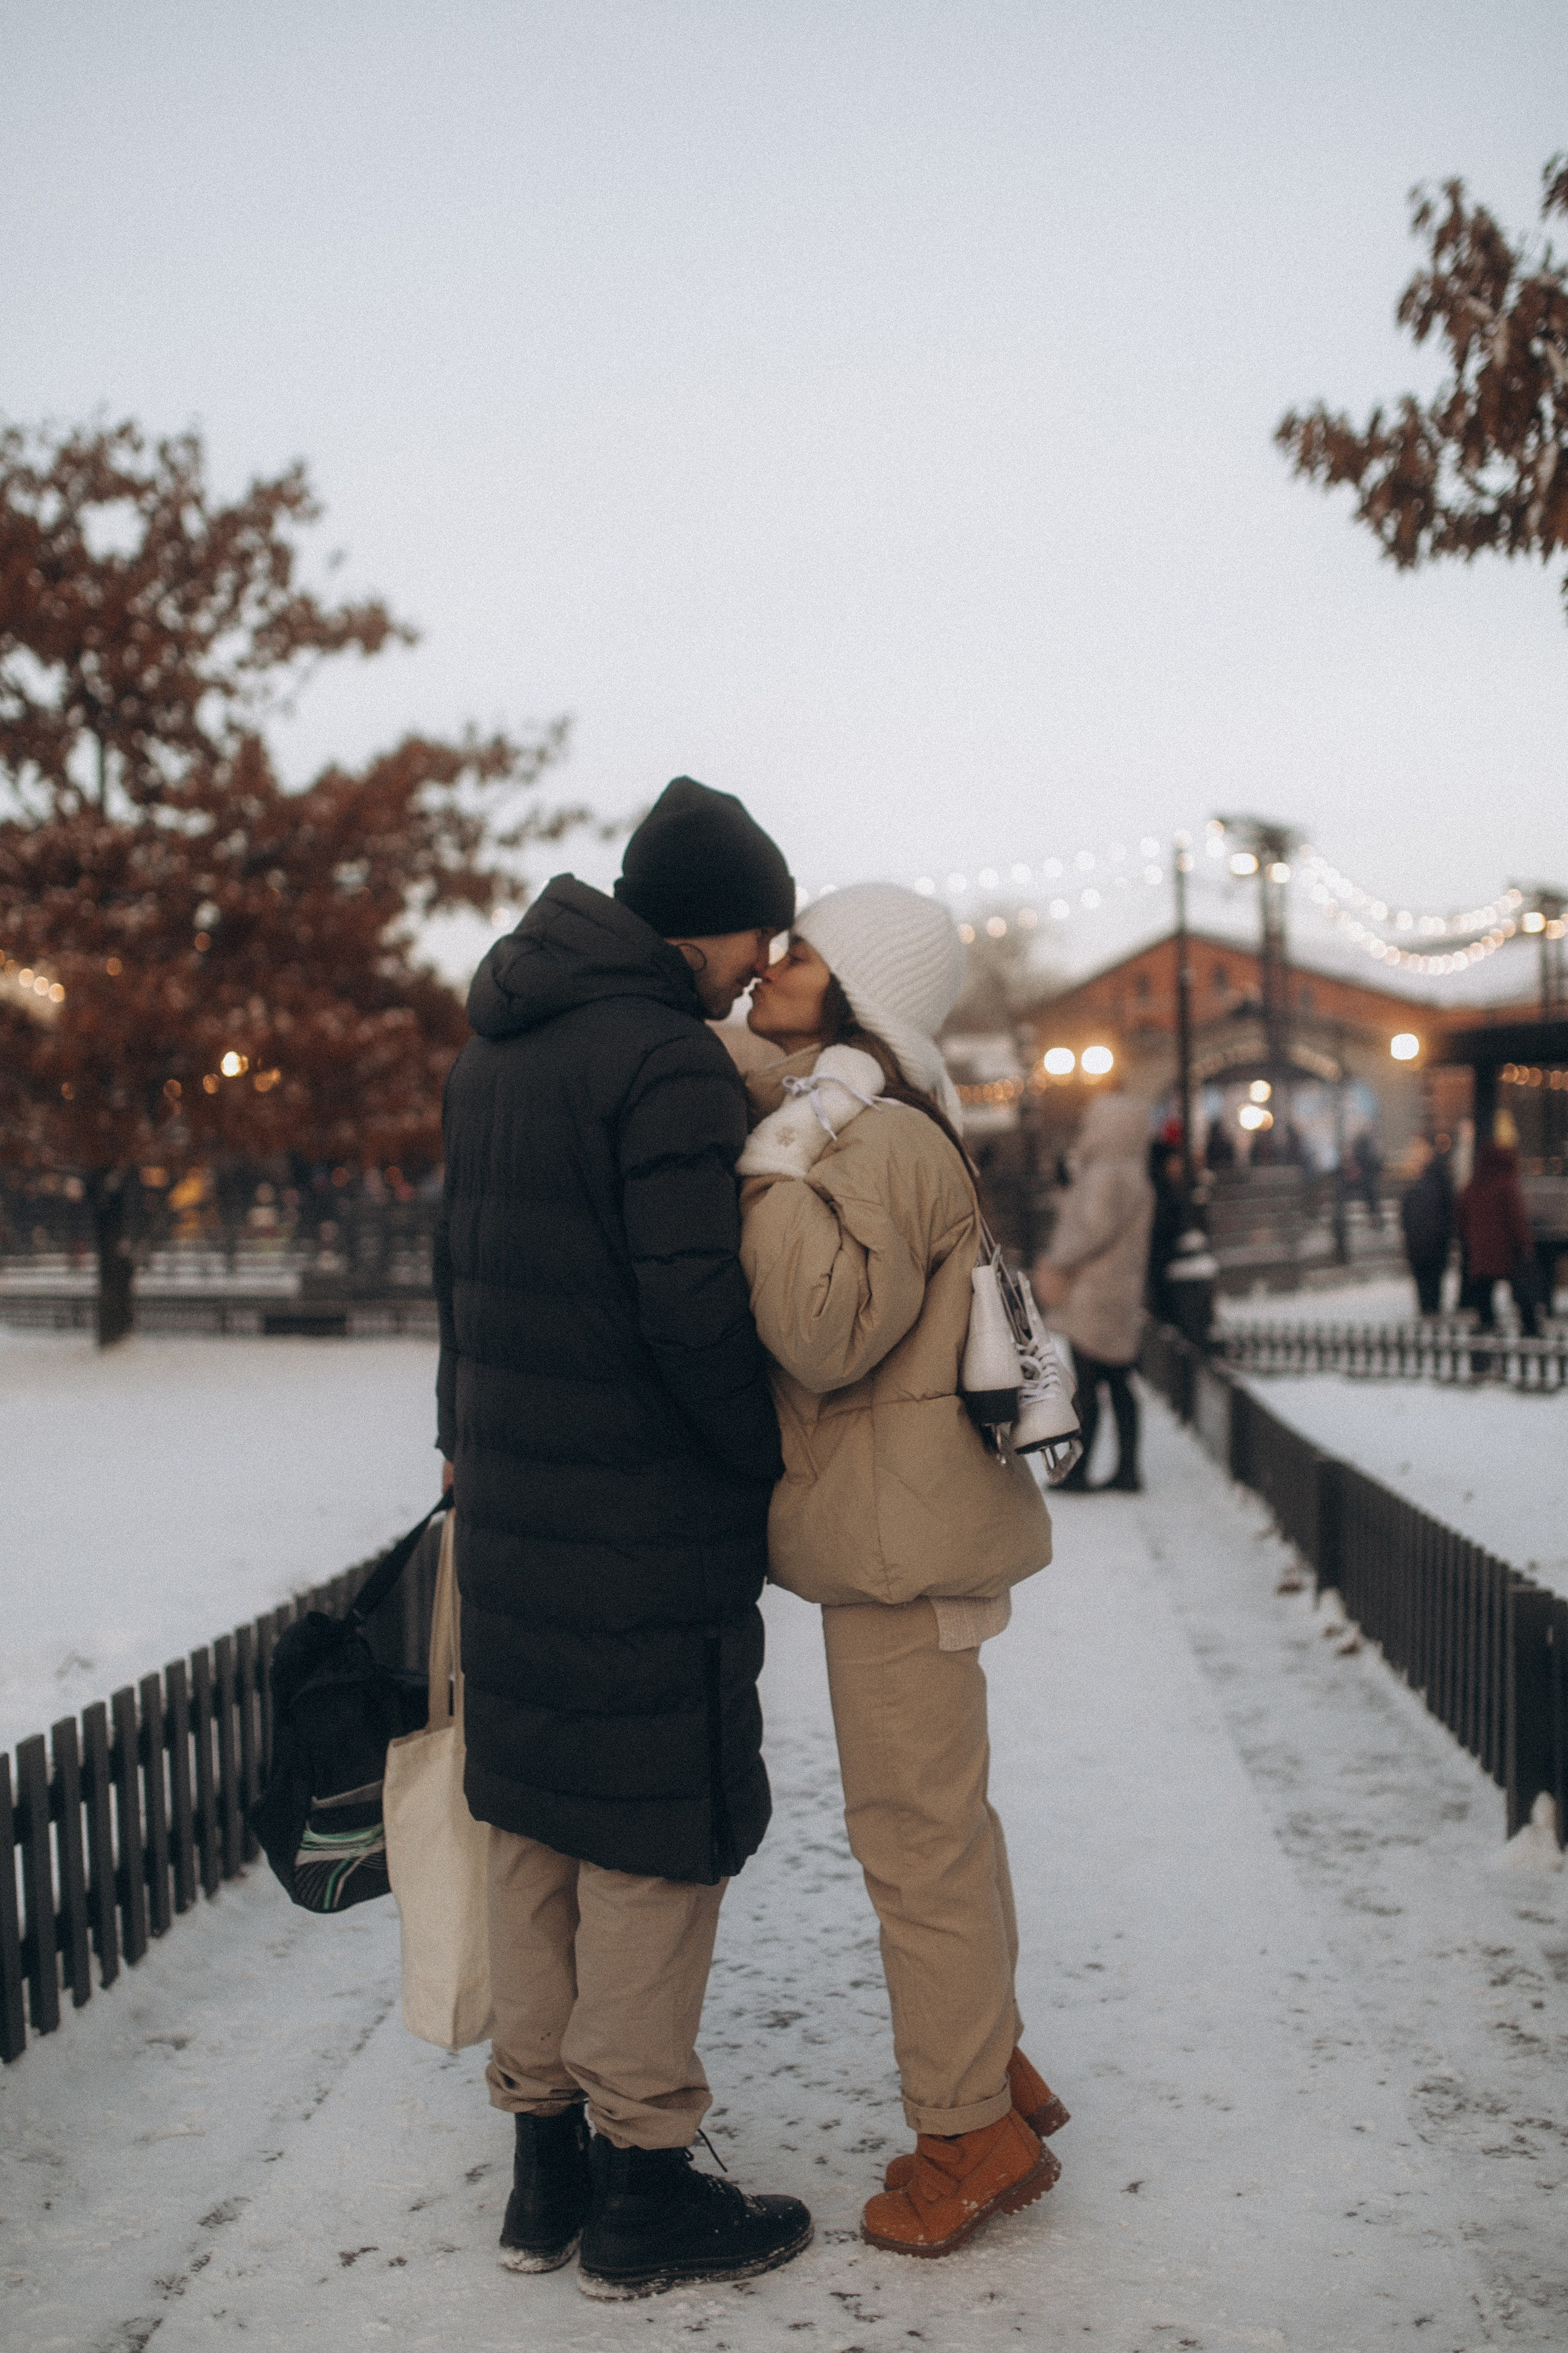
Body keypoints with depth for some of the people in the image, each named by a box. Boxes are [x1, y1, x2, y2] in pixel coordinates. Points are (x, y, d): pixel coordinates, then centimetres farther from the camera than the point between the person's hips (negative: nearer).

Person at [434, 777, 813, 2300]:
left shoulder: (493, 1049, 12)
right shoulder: (668, 1061, -16)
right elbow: (694, 1308, -22)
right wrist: (767, 1453, -8)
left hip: (510, 1512, 9)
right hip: (648, 1531, -9)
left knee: (533, 1826, 14)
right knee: (658, 1835, 2)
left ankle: (546, 2162, 25)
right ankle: (643, 2187, 13)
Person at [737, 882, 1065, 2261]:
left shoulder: (882, 1140, -18)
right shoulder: (835, 1128, 14)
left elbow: (825, 1335, -27)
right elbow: (813, 1334, 18)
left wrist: (776, 1169, -23)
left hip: (904, 1532, -10)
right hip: (894, 1524, 10)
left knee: (915, 1831, 0)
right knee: (942, 1814, 19)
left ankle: (972, 2135, 14)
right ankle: (996, 2071, 34)